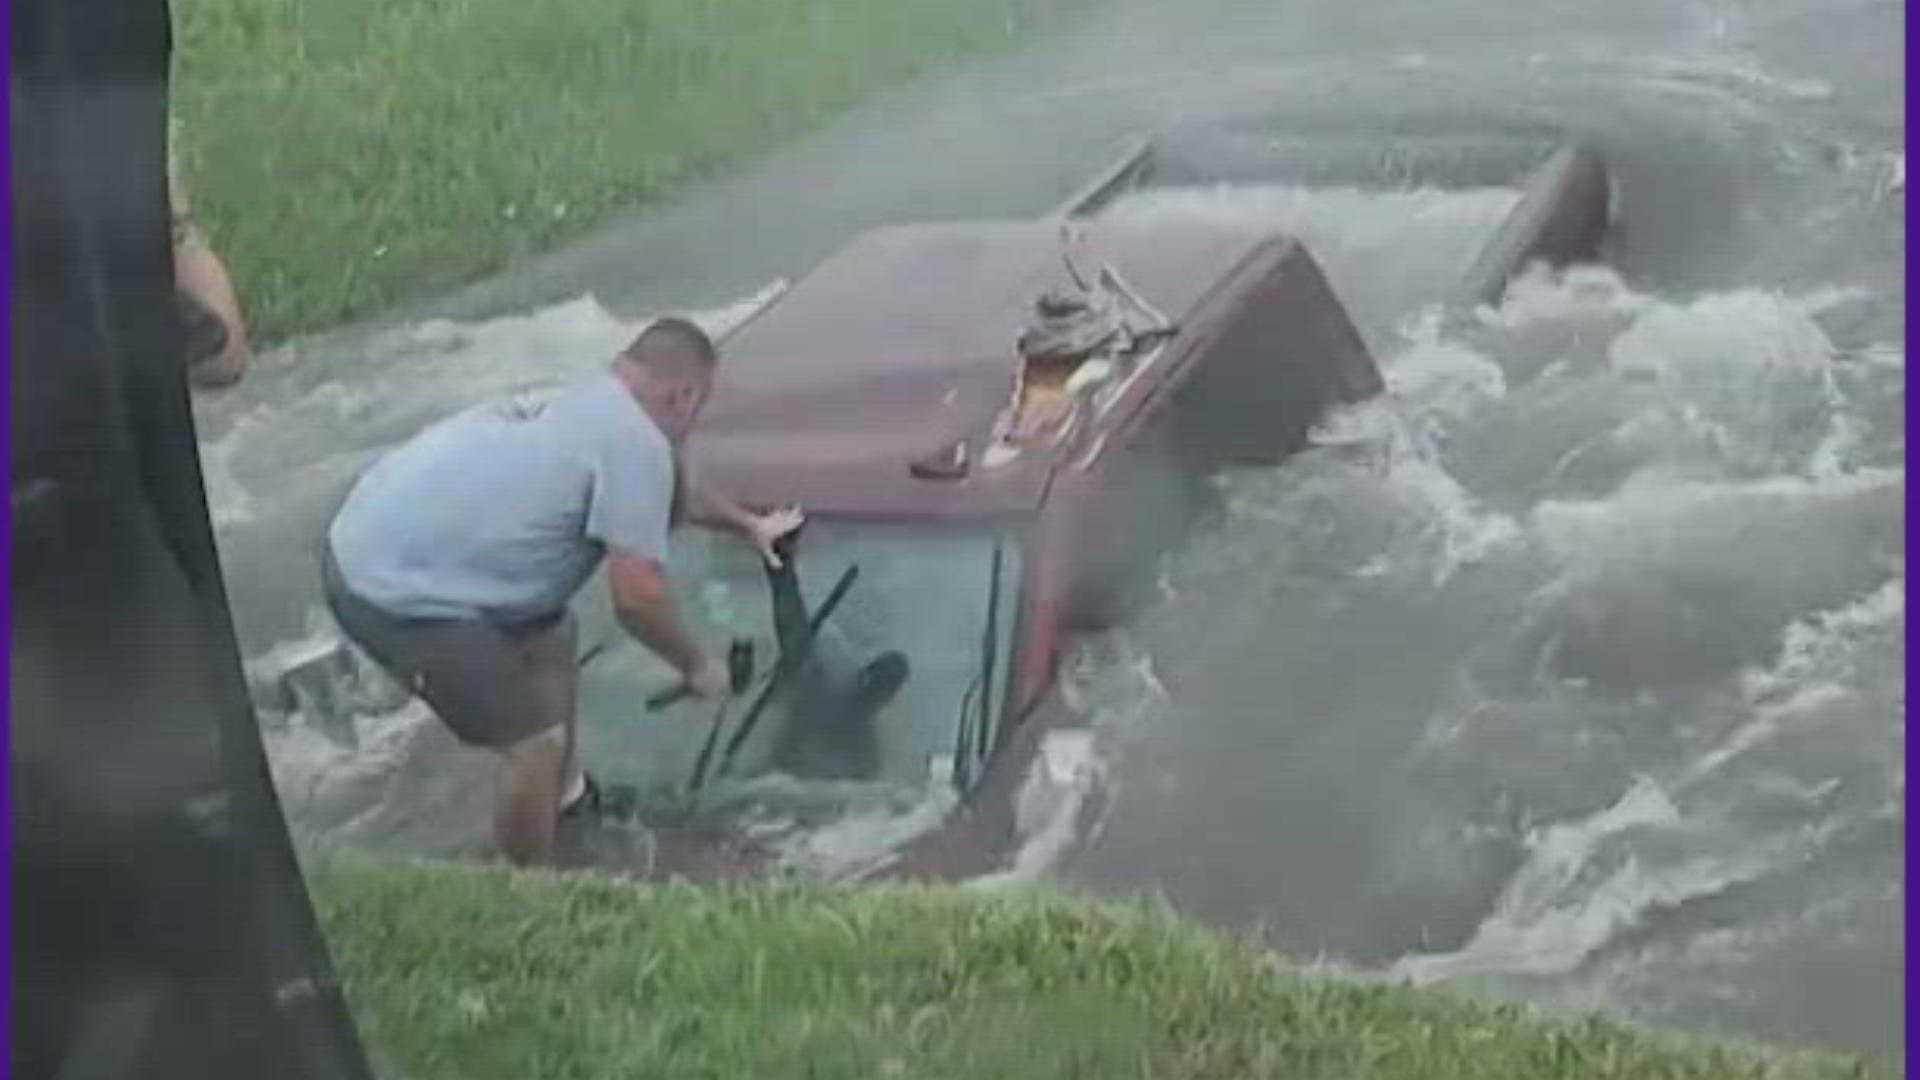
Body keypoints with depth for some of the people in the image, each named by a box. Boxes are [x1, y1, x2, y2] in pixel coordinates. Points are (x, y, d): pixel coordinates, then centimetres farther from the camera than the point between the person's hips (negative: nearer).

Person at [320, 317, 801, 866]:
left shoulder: (585, 404, 17)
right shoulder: (635, 441, -14)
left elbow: (676, 487, 37)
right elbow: (637, 596, -16)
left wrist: (747, 523, 52)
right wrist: (695, 665, 1)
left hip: (374, 546, 11)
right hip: (397, 593, -11)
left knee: (549, 636, 28)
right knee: (536, 742, -4)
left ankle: (564, 795, 46)